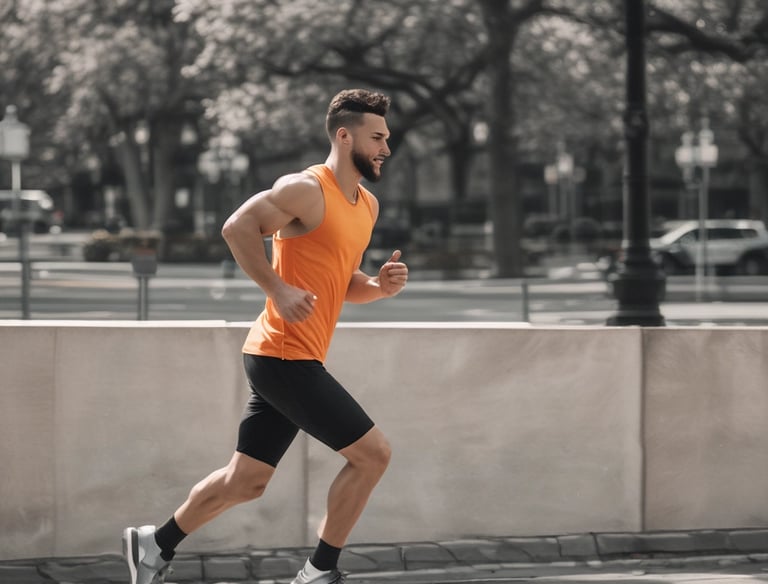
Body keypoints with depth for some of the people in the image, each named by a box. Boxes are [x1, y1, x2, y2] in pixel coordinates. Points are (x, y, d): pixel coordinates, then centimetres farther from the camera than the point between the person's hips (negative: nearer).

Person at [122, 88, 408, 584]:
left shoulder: (368, 206, 16)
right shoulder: (308, 189, -13)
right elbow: (238, 227, -18)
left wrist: (379, 285, 3)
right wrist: (278, 289, -21)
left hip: (288, 360, 10)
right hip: (285, 354, -10)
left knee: (246, 480, 14)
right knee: (373, 452, -9)